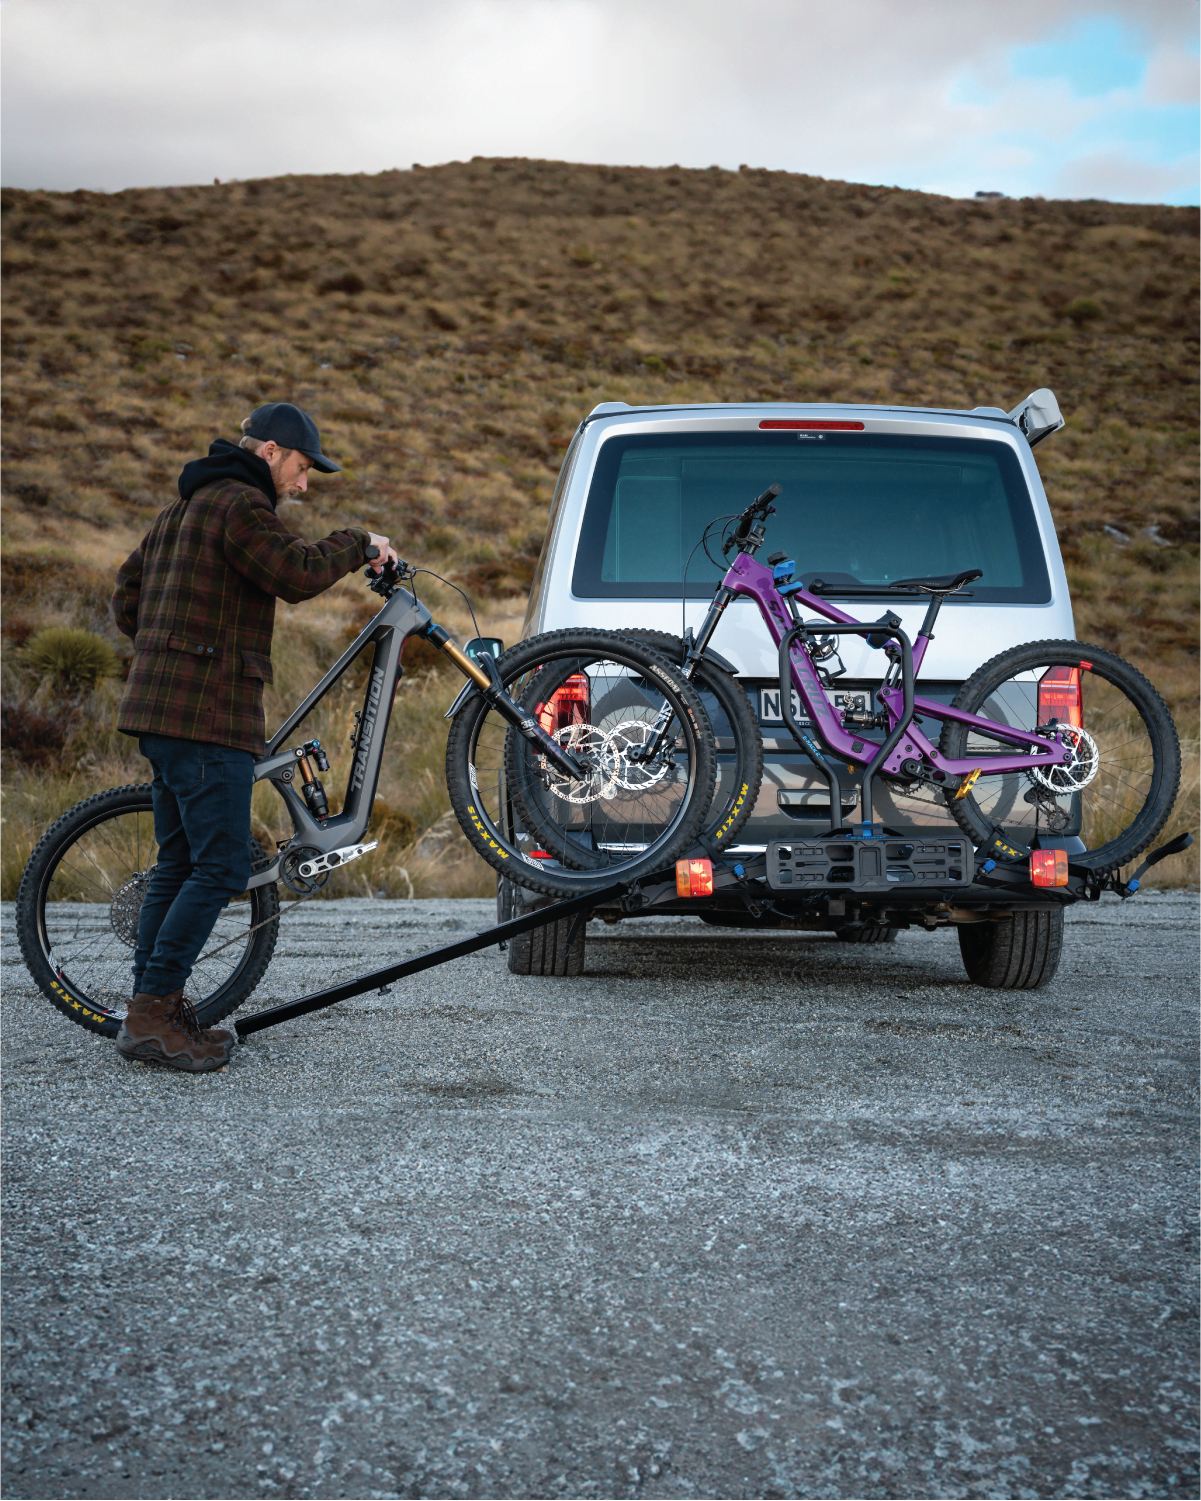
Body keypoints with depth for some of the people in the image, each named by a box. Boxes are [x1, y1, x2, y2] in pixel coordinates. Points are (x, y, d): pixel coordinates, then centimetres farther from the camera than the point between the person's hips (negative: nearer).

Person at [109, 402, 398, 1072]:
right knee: (221, 868, -10)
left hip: (162, 708, 11)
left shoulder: (183, 508, 23)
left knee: (181, 863, 14)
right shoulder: (240, 503, -8)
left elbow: (128, 598, 26)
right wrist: (359, 543, -6)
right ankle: (153, 1014, -11)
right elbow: (298, 572, -21)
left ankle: (153, 1009, 16)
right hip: (208, 713, -11)